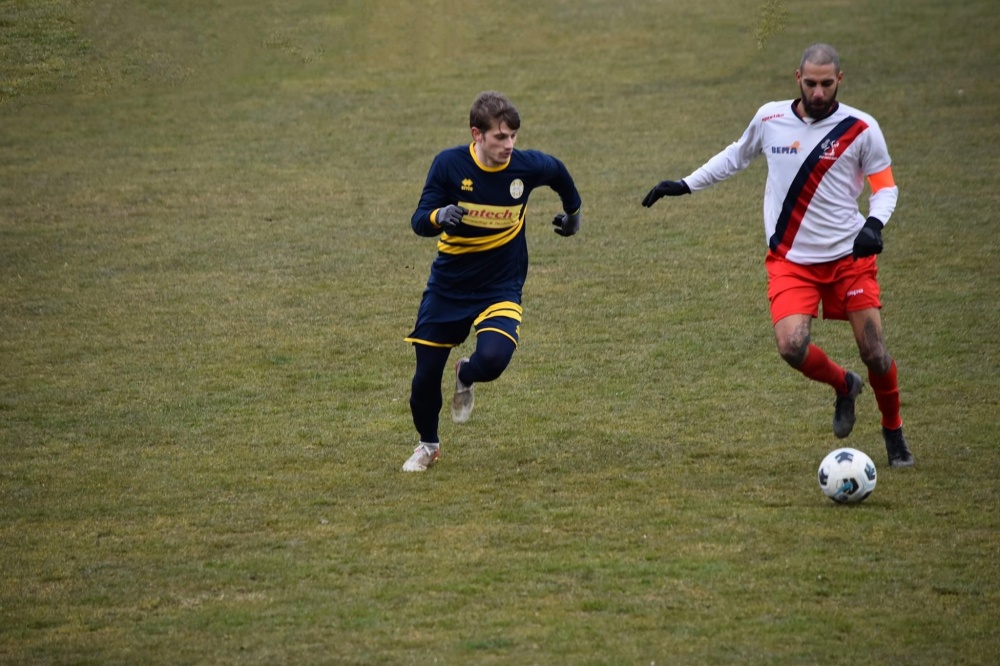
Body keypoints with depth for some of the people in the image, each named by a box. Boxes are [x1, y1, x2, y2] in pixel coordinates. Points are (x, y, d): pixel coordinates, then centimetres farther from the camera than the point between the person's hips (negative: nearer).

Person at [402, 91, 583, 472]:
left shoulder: (527, 166, -12)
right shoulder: (450, 164, -15)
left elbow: (559, 172, 12)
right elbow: (419, 222, -16)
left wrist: (573, 211, 28)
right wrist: (439, 216, -39)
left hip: (500, 287, -1)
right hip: (448, 286, 1)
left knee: (492, 359, -27)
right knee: (426, 376, 4)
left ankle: (465, 377, 13)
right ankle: (428, 445, 35)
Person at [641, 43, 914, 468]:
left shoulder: (861, 129, -6)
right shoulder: (771, 118, 1)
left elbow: (885, 186, 3)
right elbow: (737, 156, 20)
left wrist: (874, 223, -17)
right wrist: (686, 185, 19)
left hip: (850, 256, -1)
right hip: (791, 260, 1)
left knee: (874, 352, -5)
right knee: (791, 346, -21)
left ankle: (894, 433, 24)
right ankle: (843, 386, 14)